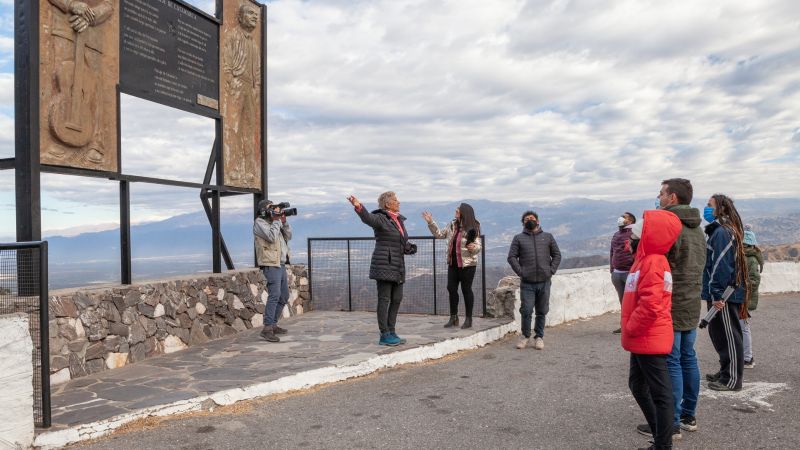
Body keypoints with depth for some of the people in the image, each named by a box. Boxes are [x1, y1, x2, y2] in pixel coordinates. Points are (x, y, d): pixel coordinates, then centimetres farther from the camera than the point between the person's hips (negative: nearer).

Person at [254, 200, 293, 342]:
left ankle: (273, 324, 20)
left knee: (284, 296, 13)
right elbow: (271, 236, -21)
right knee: (274, 295, -18)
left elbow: (288, 236, 17)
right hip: (271, 264, -9)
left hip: (281, 264, 9)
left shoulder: (273, 222, 20)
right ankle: (267, 328, -17)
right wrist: (277, 221, -10)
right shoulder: (260, 223, -5)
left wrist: (284, 222, 4)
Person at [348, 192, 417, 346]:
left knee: (397, 299, 10)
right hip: (384, 265, -8)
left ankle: (391, 332, 20)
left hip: (398, 266, 8)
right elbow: (367, 218, -31)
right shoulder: (380, 218, -9)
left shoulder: (400, 220, 16)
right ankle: (384, 335, 2)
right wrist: (358, 207, -50)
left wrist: (409, 248, 3)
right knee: (384, 299, -3)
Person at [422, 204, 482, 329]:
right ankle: (453, 317, 19)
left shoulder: (473, 228, -9)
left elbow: (478, 246, -9)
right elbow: (439, 234, 17)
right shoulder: (452, 225, 8)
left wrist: (473, 247, -31)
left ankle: (468, 319, 13)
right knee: (451, 288, 7)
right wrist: (431, 222, 9)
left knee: (466, 289, 0)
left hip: (467, 264, -6)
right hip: (453, 263, 6)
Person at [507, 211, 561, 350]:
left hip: (544, 282, 2)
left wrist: (551, 270, 1)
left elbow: (557, 255, 14)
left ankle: (539, 337, 19)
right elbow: (511, 257, 3)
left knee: (542, 312, 7)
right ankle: (525, 336, 13)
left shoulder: (548, 237, 13)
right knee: (526, 311, -4)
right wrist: (520, 272, -7)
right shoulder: (518, 238, 8)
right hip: (527, 283, -2)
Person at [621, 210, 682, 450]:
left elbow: (650, 306, -29)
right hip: (642, 340, 11)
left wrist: (630, 329, -16)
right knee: (637, 385, 21)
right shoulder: (646, 258, 11)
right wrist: (631, 331, 17)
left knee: (660, 393, 0)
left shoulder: (653, 263, -21)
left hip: (649, 340, -11)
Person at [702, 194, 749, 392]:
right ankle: (726, 373, 28)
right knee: (718, 333, 17)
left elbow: (720, 265, -22)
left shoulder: (721, 232, -16)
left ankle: (732, 379, 6)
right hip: (724, 293, 10)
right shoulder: (723, 230, 17)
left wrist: (717, 294, -21)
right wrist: (714, 293, 21)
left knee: (727, 336, -2)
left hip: (723, 295, -10)